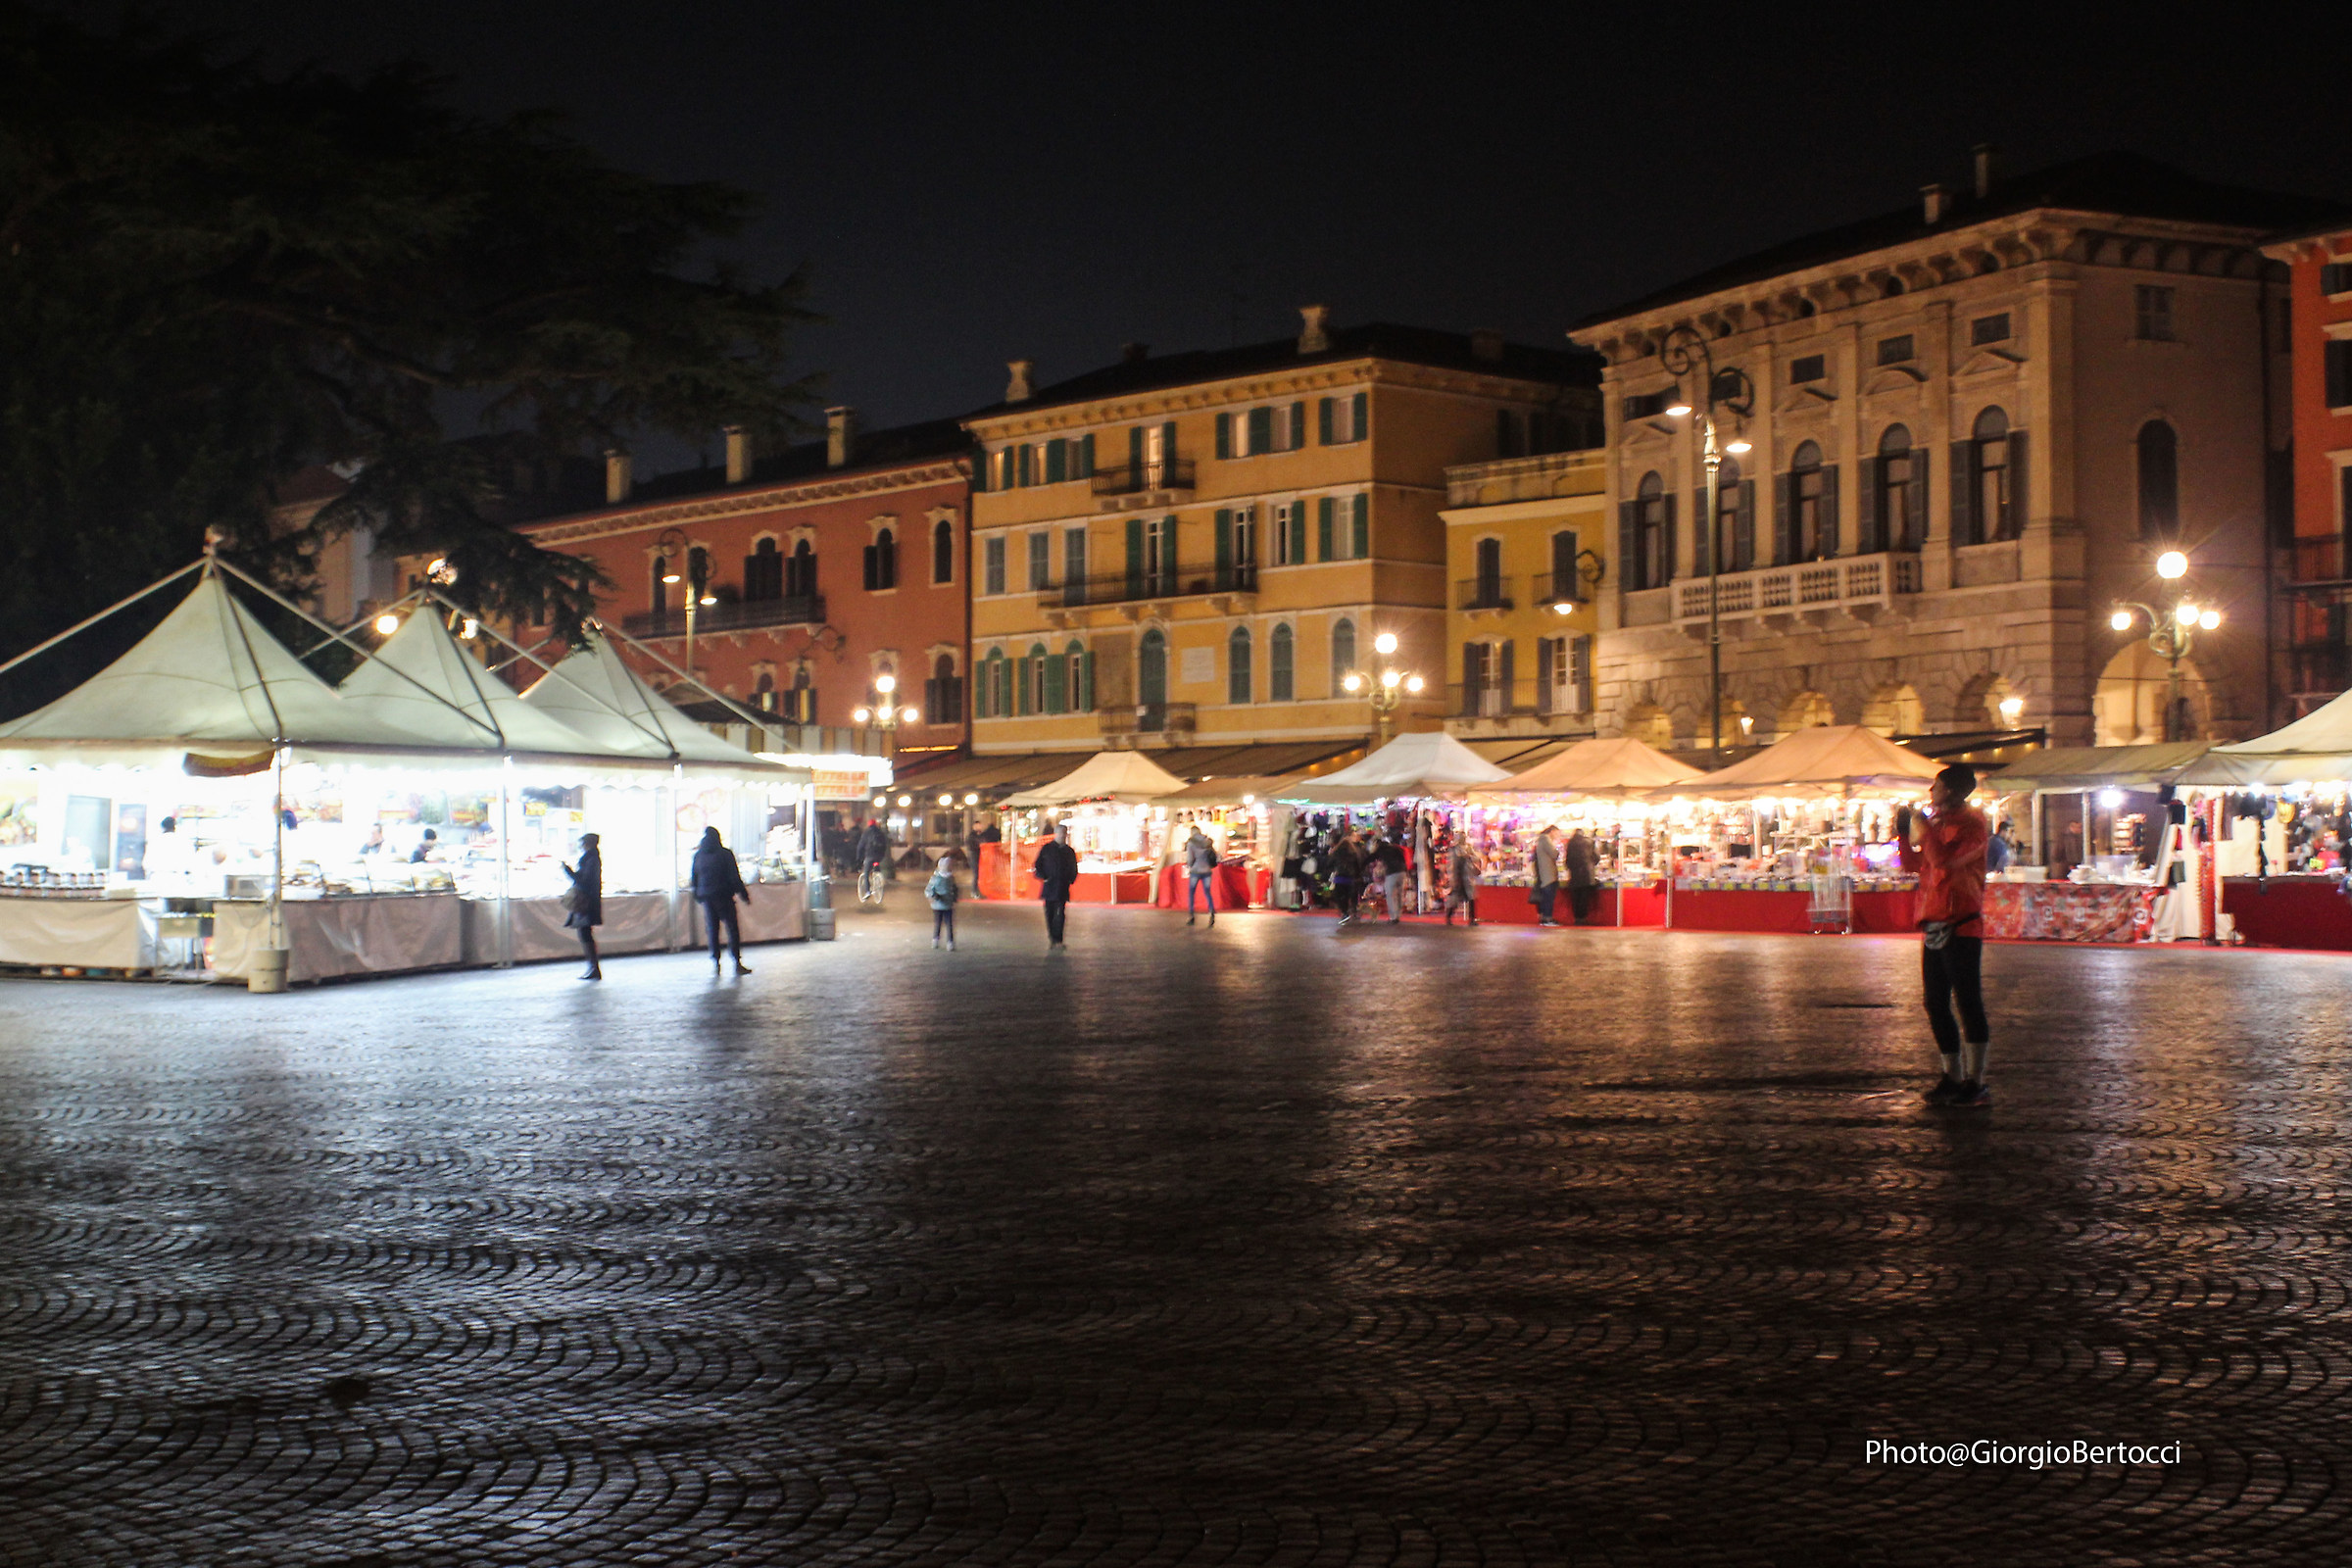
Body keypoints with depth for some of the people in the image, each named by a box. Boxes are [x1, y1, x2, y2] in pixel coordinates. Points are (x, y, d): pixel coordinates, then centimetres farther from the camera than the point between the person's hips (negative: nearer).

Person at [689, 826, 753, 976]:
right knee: (733, 928, 2)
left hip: (706, 896, 4)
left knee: (712, 930, 9)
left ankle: (714, 963, 1)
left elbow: (693, 880, 10)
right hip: (723, 896, -4)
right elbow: (735, 877, -8)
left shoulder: (698, 856, 4)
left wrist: (698, 896, 22)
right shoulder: (725, 854, -7)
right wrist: (744, 894, -1)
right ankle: (736, 962, -1)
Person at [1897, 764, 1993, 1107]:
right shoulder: (1938, 823, 16)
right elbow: (1914, 864, 23)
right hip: (1934, 925, 9)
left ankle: (1975, 1083, -3)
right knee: (1936, 1004, 11)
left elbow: (1946, 859, -25)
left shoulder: (1970, 824, -10)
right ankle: (1953, 1077, 19)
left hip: (1961, 925, -9)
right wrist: (1903, 832, 12)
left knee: (1967, 1002, -6)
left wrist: (1924, 827, -15)